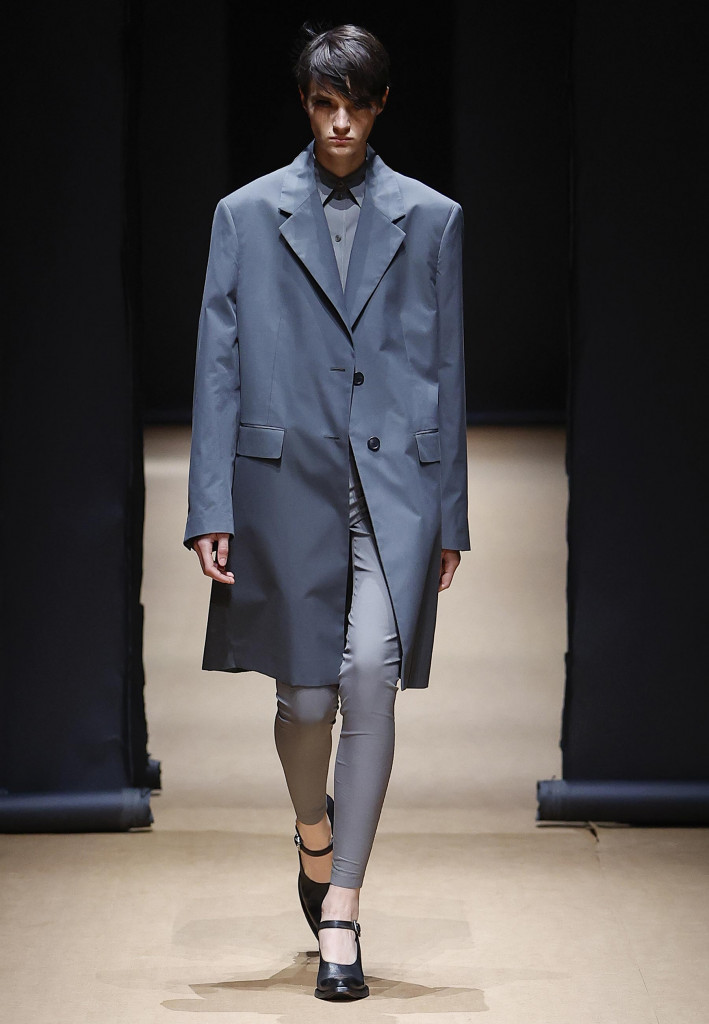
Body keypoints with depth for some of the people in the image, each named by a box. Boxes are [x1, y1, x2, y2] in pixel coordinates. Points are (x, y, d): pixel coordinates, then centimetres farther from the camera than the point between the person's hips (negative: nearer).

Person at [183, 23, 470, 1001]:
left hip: (395, 484, 0)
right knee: (306, 698, 6)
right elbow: (218, 366, 4)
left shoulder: (430, 220, 7)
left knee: (370, 677, -16)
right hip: (287, 481, 0)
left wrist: (450, 516, 8)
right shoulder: (247, 215, 5)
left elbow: (448, 371, 9)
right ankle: (314, 833, 39)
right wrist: (212, 507, -3)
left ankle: (340, 913, -11)